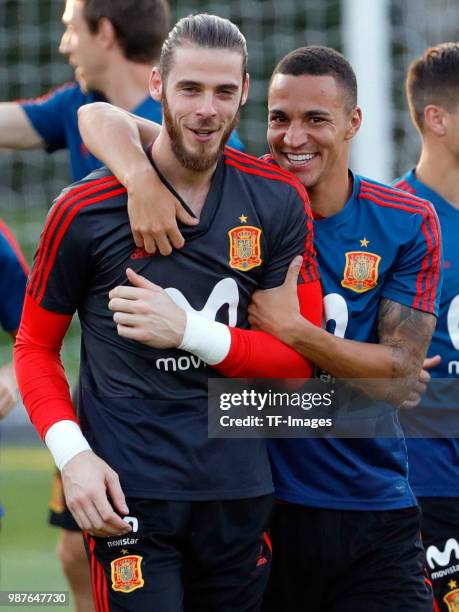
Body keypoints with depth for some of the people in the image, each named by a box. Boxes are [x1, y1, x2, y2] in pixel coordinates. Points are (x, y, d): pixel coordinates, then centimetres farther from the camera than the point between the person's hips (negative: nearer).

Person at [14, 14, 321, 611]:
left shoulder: (279, 201, 2)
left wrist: (191, 331, -14)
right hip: (130, 494, -3)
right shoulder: (86, 208, -4)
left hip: (239, 490, 3)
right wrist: (71, 452, -12)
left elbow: (300, 358, 2)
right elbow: (35, 346, 5)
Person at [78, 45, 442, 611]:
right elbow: (100, 117, -5)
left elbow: (401, 378, -4)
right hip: (260, 503, 0)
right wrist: (143, 177, -26)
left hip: (374, 516, 1)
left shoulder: (409, 223, 0)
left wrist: (291, 329, -17)